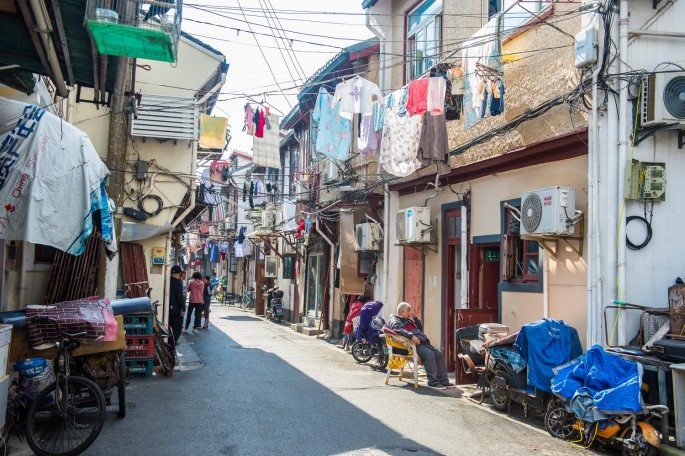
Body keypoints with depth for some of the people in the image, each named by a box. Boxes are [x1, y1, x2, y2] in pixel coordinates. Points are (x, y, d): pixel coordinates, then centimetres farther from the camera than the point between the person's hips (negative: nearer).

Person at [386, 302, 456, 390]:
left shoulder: (409, 320, 32)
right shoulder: (394, 319, 3)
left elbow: (420, 329, 34)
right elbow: (398, 329, -19)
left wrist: (415, 318, 19)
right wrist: (412, 336, -31)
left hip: (422, 341, 9)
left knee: (439, 354, -3)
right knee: (429, 354, -28)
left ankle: (443, 380, 0)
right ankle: (433, 382, -23)